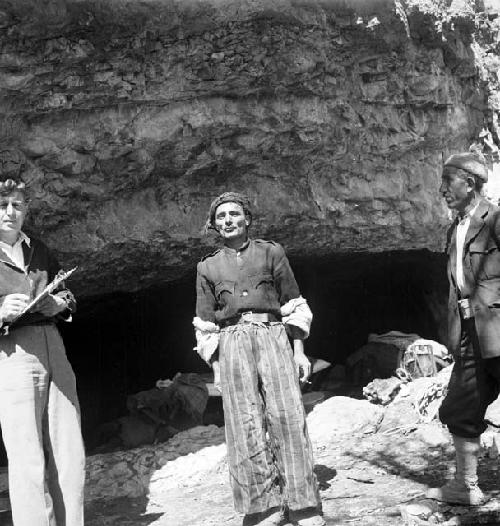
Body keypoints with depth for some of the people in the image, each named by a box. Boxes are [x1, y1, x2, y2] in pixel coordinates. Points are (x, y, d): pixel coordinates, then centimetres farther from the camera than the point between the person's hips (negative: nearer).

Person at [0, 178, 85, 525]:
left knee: (70, 458, 5)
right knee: (28, 463, -7)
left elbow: (69, 298, 26)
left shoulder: (40, 251, 18)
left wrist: (62, 304, 5)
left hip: (54, 352, 5)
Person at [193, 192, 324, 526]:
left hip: (273, 337, -1)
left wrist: (299, 350, 1)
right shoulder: (208, 267, 16)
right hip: (232, 344, 1)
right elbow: (206, 323, 16)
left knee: (287, 414, -11)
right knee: (246, 423, -7)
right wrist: (216, 367, 7)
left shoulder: (271, 252, 12)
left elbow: (294, 305, 10)